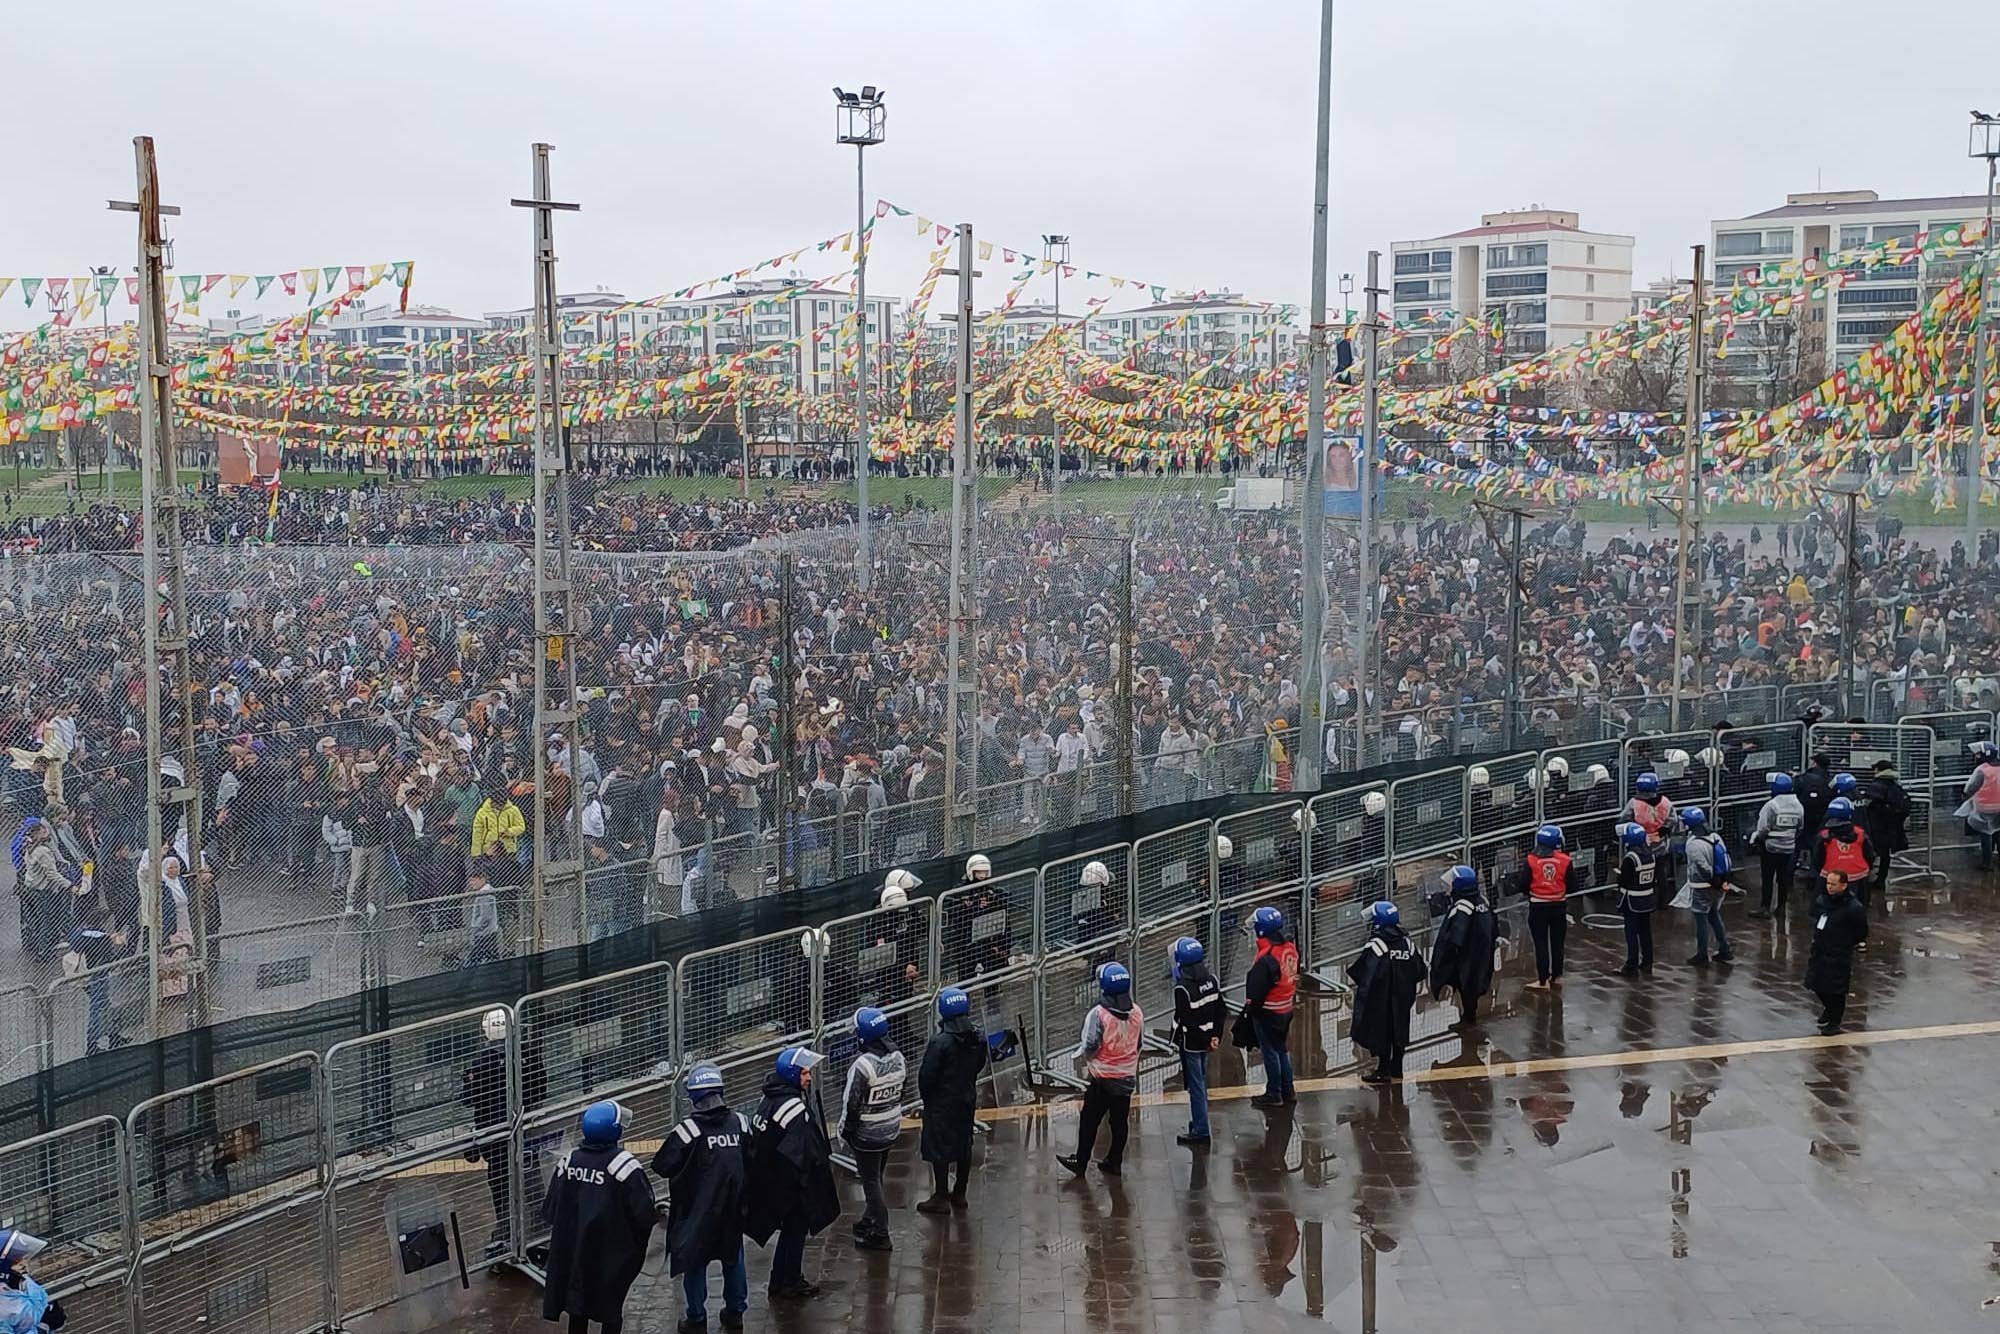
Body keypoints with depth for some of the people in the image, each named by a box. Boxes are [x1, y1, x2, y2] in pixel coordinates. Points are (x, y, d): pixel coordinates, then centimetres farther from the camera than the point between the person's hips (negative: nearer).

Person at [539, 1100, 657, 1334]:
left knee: (577, 1308, 17)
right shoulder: (624, 1165, -19)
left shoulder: (569, 1160, -5)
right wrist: (656, 1213, 4)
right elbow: (644, 1214, -19)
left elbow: (550, 1211, 0)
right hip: (613, 1253, -4)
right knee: (611, 1310, 12)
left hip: (572, 1251, 4)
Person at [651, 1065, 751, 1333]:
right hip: (733, 1209, 4)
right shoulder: (740, 1123, -6)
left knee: (695, 1262, 12)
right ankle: (735, 1311, 30)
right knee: (733, 1258, 20)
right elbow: (752, 1162, 4)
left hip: (698, 1212, -4)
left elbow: (662, 1166, -17)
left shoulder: (688, 1129, -20)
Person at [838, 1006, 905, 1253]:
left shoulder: (862, 1065, -26)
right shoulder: (897, 1057, -4)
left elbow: (851, 1102, -19)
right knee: (876, 1177, 23)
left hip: (867, 1134, -7)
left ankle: (879, 1235, 8)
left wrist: (845, 1130, -4)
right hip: (891, 1129, 7)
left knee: (870, 1181, 4)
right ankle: (870, 1220, 38)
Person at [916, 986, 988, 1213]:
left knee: (939, 1149, 5)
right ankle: (959, 1194, 28)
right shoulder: (978, 1038, -6)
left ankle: (941, 1198, 11)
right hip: (967, 1099, 6)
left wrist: (924, 1095, 0)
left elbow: (927, 1075, -18)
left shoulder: (940, 1042, -25)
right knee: (964, 1146, 17)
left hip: (941, 1103, -6)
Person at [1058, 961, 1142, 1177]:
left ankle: (1080, 1161, 16)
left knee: (1089, 1120, 8)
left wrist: (1082, 1057, 3)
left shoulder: (1098, 1014, -20)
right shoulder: (1137, 1013, -3)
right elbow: (1138, 1044, 6)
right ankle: (1114, 1162, 19)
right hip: (1127, 1076, 5)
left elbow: (1090, 1047, -18)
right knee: (1120, 1121, 12)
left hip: (1102, 1078, -5)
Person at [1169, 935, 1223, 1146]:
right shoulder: (1211, 980, -2)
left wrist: (1176, 1042, -8)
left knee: (1195, 1086, 2)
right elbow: (1220, 1009, 5)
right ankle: (1200, 1122, 34)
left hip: (1191, 1043, -7)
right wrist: (1216, 1036, 10)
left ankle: (1200, 1131, 9)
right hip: (1206, 1041, 7)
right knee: (1201, 1082, 21)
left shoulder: (1182, 989, -24)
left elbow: (1182, 1020, -22)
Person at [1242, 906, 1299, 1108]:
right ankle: (1287, 1092, 27)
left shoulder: (1266, 958, -27)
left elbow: (1257, 989, -21)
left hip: (1267, 1012, -8)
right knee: (1281, 1049, 19)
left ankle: (1274, 1094, 14)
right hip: (1286, 1008, 8)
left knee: (1270, 1052, 4)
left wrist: (1249, 1007, -6)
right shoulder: (1290, 948, -2)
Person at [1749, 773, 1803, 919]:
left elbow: (1763, 829, -18)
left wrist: (1755, 837, -1)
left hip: (1771, 848, -5)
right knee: (1784, 878, 14)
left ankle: (1765, 908, 2)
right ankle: (1781, 907, 20)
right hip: (1789, 849, 5)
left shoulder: (1771, 805, -18)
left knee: (1767, 878, 1)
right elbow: (1800, 827, 9)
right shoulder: (1798, 806, 1)